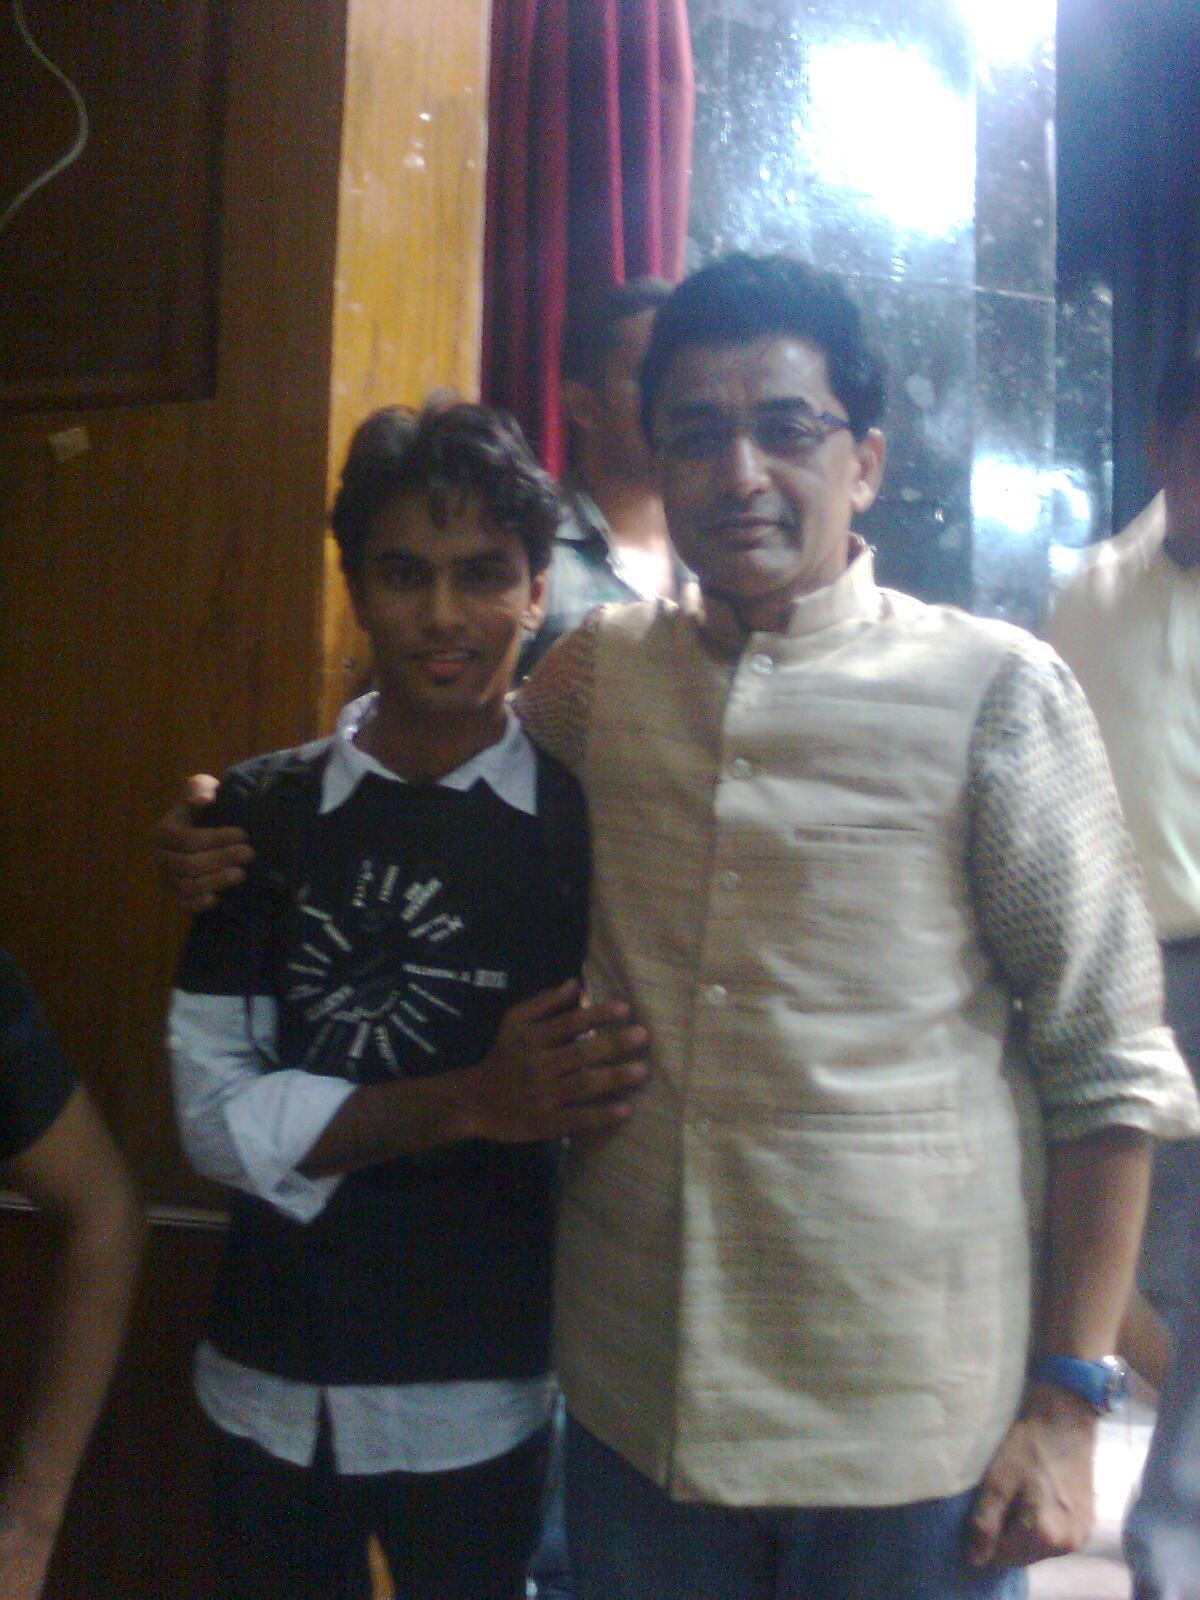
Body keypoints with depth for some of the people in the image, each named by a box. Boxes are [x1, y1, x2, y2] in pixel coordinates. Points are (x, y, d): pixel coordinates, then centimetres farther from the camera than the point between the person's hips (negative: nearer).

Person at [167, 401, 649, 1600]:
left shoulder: (587, 821, -8)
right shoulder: (261, 813, -4)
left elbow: (623, 1092, -4)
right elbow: (214, 1113, -9)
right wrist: (475, 1103, -20)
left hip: (482, 1398, -1)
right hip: (271, 1390, 2)